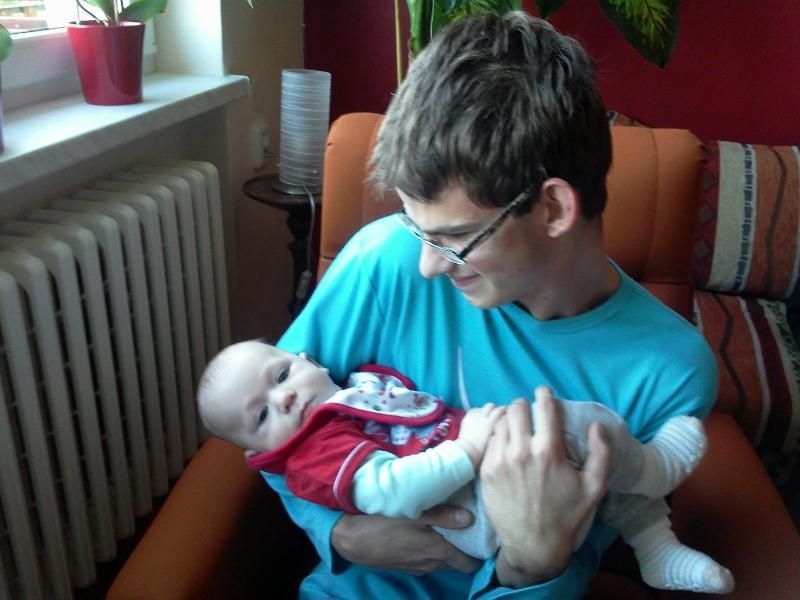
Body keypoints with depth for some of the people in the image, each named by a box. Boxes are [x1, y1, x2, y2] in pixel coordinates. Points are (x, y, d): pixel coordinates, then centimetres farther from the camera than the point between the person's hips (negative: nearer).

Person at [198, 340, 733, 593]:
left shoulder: (365, 379, 21)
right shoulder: (314, 454, -9)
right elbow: (390, 492, -24)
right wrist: (468, 449, -27)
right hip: (478, 507, -10)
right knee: (578, 422, -25)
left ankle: (658, 550, 23)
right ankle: (657, 467, 7)